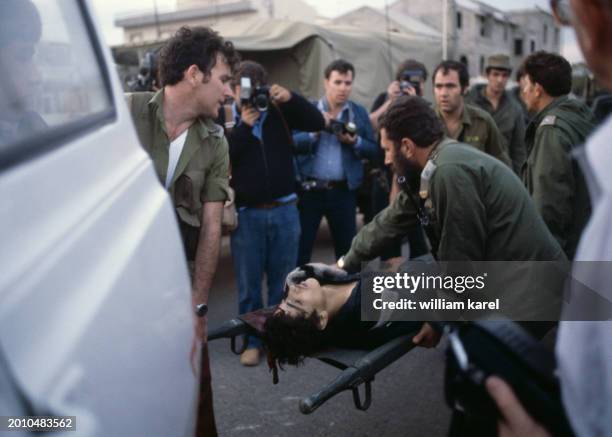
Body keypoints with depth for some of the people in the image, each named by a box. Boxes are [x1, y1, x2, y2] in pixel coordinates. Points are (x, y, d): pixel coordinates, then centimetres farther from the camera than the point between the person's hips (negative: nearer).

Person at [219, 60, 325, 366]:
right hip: (246, 214, -1)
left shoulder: (279, 111, 3)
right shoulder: (226, 119, -1)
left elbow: (317, 123, -3)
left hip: (284, 210, 2)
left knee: (282, 281, 12)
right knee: (248, 284, 8)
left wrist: (290, 98, -14)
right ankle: (253, 341, 22)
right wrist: (243, 127, -16)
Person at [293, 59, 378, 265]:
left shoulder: (360, 113, 7)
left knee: (347, 247, 10)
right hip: (309, 190, -1)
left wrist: (354, 142, -14)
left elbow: (372, 149, 4)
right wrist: (316, 132, -18)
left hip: (343, 191, 2)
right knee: (300, 247, 4)